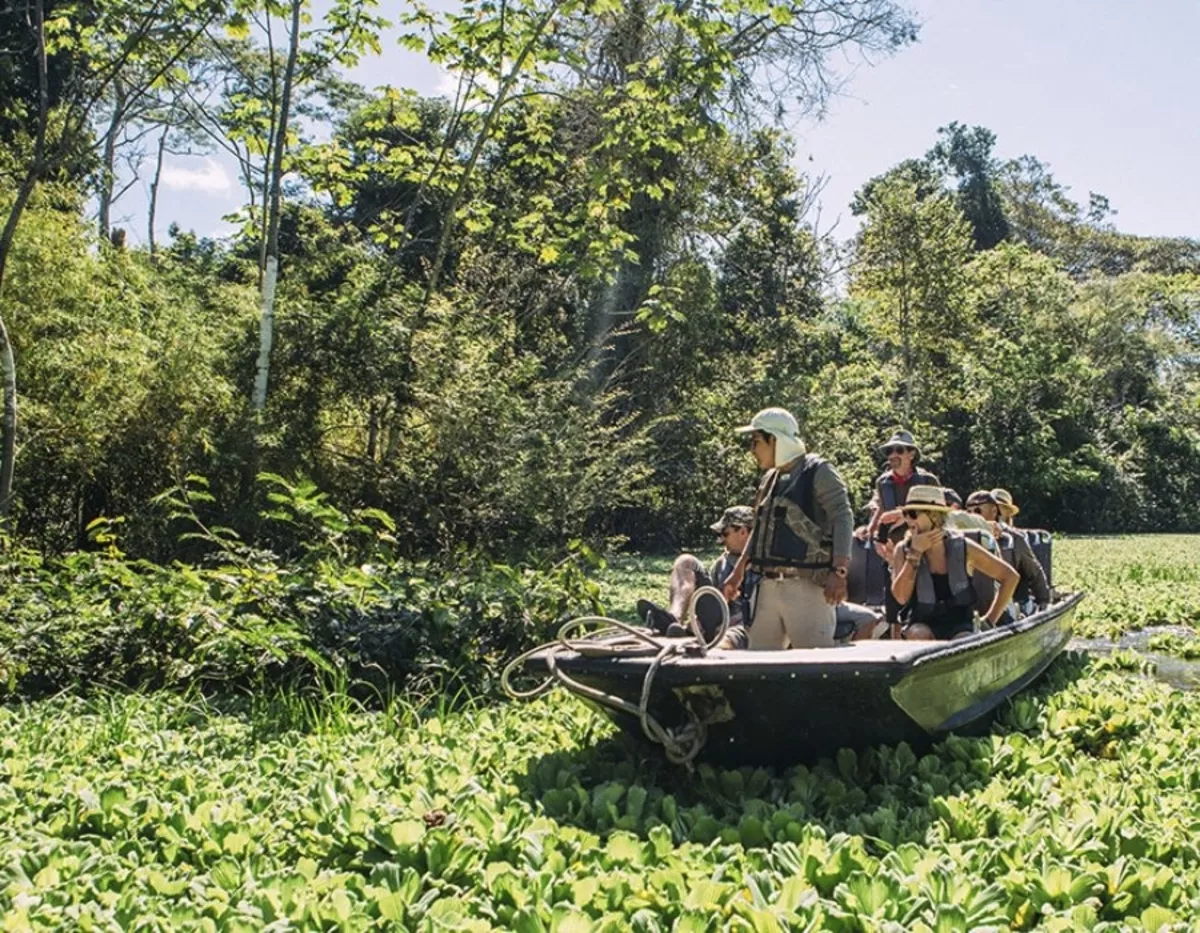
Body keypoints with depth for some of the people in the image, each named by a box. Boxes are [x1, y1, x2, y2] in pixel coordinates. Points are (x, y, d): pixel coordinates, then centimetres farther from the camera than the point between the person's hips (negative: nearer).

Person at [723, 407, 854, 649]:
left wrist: (839, 572, -24)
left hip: (806, 585, -8)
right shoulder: (769, 479, 19)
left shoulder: (818, 472, -5)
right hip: (769, 586, 8)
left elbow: (842, 520, -13)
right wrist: (738, 572, 24)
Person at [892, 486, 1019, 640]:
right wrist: (915, 553, -17)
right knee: (918, 635, -33)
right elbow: (901, 597, -15)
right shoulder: (903, 549, -2)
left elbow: (1010, 576, 2)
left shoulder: (963, 548, -5)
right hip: (923, 624, 1)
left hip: (959, 625, -1)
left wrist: (989, 620, -2)